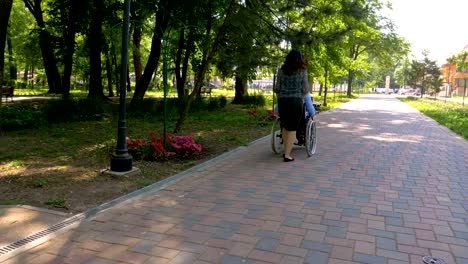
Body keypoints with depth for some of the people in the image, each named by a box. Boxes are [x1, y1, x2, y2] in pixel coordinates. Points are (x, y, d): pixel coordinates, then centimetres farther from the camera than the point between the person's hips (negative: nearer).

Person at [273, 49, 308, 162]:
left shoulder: (281, 71, 4)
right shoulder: (302, 71, -1)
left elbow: (277, 88, 3)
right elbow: (305, 89, -1)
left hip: (283, 101, 3)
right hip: (296, 101, -2)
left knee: (285, 126, 17)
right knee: (292, 128, 4)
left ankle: (286, 151, 25)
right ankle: (287, 155, 1)